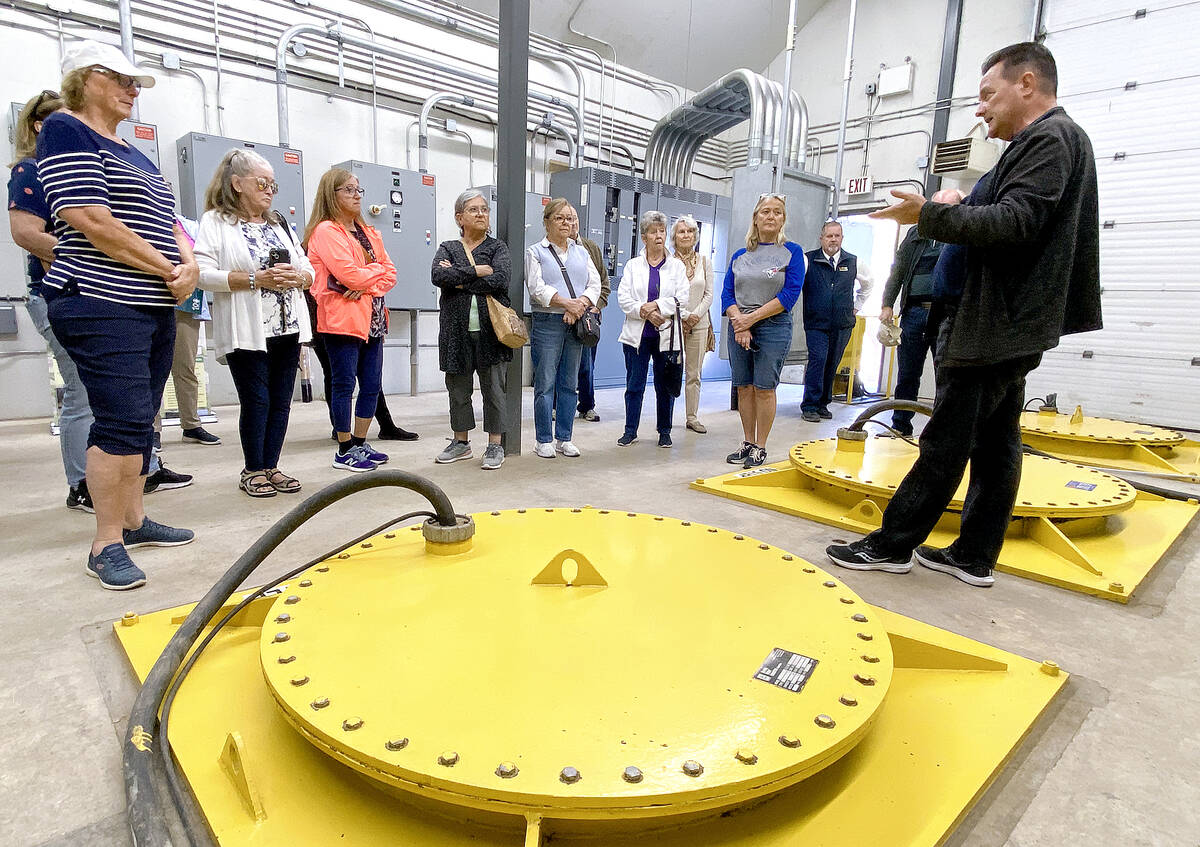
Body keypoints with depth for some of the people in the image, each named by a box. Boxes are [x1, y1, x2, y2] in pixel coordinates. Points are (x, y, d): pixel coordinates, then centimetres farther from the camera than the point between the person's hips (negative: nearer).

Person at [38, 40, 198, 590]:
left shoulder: (136, 155, 22)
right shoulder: (66, 132, -3)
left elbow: (169, 224, 19)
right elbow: (89, 220, -15)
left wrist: (188, 265, -3)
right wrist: (168, 270, -12)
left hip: (156, 309, 8)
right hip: (101, 305, -8)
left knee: (139, 421, 11)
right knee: (125, 420, -13)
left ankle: (132, 520, 22)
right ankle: (106, 545, -4)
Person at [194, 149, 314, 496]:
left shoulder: (280, 224, 19)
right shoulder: (216, 221, 1)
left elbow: (309, 271, 17)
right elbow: (203, 273, -12)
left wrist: (297, 277, -6)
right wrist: (256, 279, -19)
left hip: (288, 328, 5)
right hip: (247, 333, -5)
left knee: (281, 401, 6)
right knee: (256, 401, -2)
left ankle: (270, 467, 18)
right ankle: (253, 471, 14)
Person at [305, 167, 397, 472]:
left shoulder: (369, 233, 20)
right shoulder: (326, 231, -5)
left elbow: (390, 274, 11)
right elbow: (349, 274, -16)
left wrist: (367, 285, -9)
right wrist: (377, 269, 1)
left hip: (372, 318, 8)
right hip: (342, 319, -7)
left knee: (372, 384, 8)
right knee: (344, 384, -2)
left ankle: (360, 443, 21)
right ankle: (344, 450, 8)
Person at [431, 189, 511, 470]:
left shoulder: (498, 247, 8)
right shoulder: (447, 248, 12)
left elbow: (499, 280, -13)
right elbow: (437, 275, -10)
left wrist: (458, 279, -9)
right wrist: (477, 271, -12)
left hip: (490, 330, -2)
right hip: (457, 331, 2)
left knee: (494, 389, 1)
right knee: (458, 389, 10)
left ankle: (495, 446, 11)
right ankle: (461, 442, 24)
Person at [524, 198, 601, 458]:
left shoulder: (581, 252, 18)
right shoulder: (535, 252, 5)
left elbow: (595, 284, 8)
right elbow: (537, 288, -9)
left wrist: (580, 304, -11)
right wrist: (567, 303, -17)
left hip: (576, 323, 4)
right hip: (547, 323, -4)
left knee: (570, 383, 8)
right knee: (545, 383, -3)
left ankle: (564, 439, 17)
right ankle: (544, 441, 6)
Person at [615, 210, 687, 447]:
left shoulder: (677, 266, 7)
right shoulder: (633, 265, 8)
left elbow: (681, 300, -4)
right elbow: (623, 298, -2)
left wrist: (656, 306, -15)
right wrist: (645, 312, -15)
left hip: (667, 336, 0)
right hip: (637, 335, 0)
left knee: (665, 386, 7)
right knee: (634, 385, 4)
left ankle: (664, 431, 19)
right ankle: (630, 430, 16)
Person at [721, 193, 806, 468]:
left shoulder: (792, 252, 1)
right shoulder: (740, 256, 12)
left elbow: (790, 294, -9)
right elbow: (727, 293, 5)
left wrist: (752, 317, -15)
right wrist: (738, 321, -13)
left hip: (773, 327, -4)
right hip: (739, 327, 4)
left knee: (764, 388, -3)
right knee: (744, 387, 6)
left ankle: (760, 447, 7)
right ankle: (747, 442, 17)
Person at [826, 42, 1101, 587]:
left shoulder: (1049, 137, -9)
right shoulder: (1058, 140, 23)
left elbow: (1016, 221, -22)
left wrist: (930, 214, -18)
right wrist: (963, 211, 11)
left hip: (994, 327, -10)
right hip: (1014, 326, 10)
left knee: (946, 441, -6)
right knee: (996, 441, 9)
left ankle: (892, 545, 3)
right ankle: (974, 557, 16)